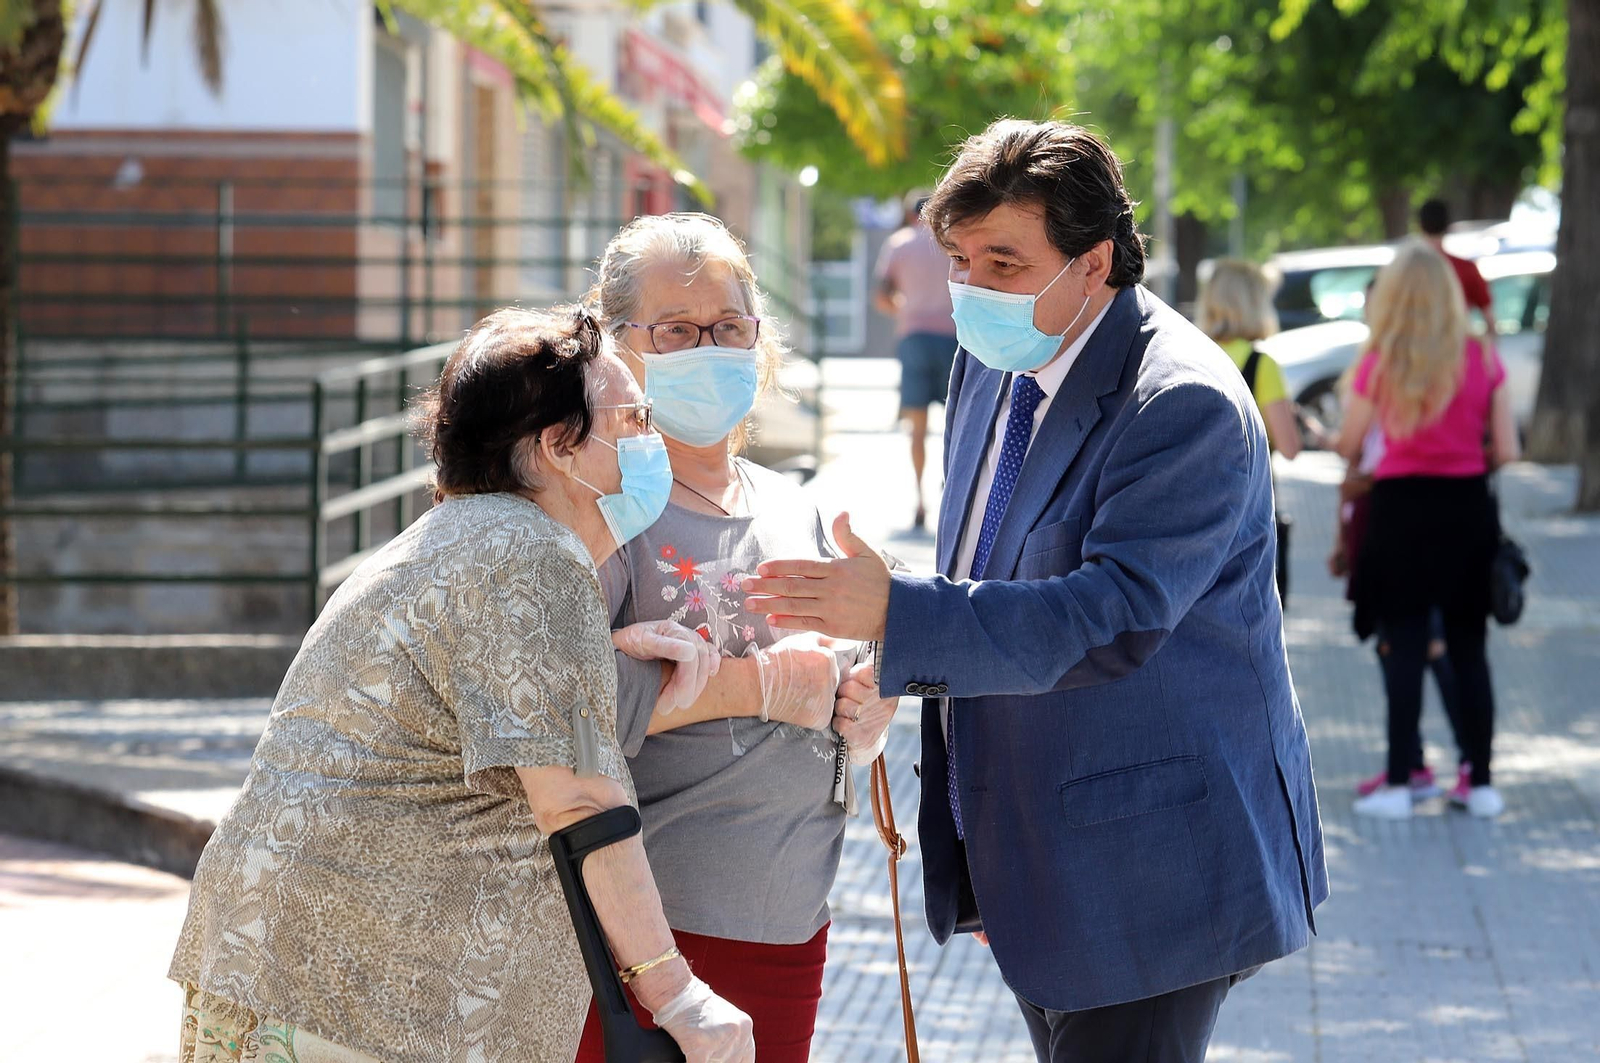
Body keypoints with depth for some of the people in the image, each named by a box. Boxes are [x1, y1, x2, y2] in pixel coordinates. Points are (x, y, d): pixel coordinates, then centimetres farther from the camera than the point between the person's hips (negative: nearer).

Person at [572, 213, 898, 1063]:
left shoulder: (792, 512, 15)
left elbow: (833, 702, 24)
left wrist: (864, 720, 0)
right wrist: (759, 684, -16)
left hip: (791, 930, 7)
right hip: (638, 927, -7)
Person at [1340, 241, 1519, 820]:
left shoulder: (1380, 365, -8)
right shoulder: (1484, 361, -3)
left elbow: (1347, 447, 0)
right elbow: (1506, 451, -2)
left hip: (1401, 508, -2)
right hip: (1468, 509, 2)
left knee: (1404, 649, 3)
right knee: (1469, 650, 10)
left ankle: (1399, 784, 1)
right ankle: (1481, 783, 11)